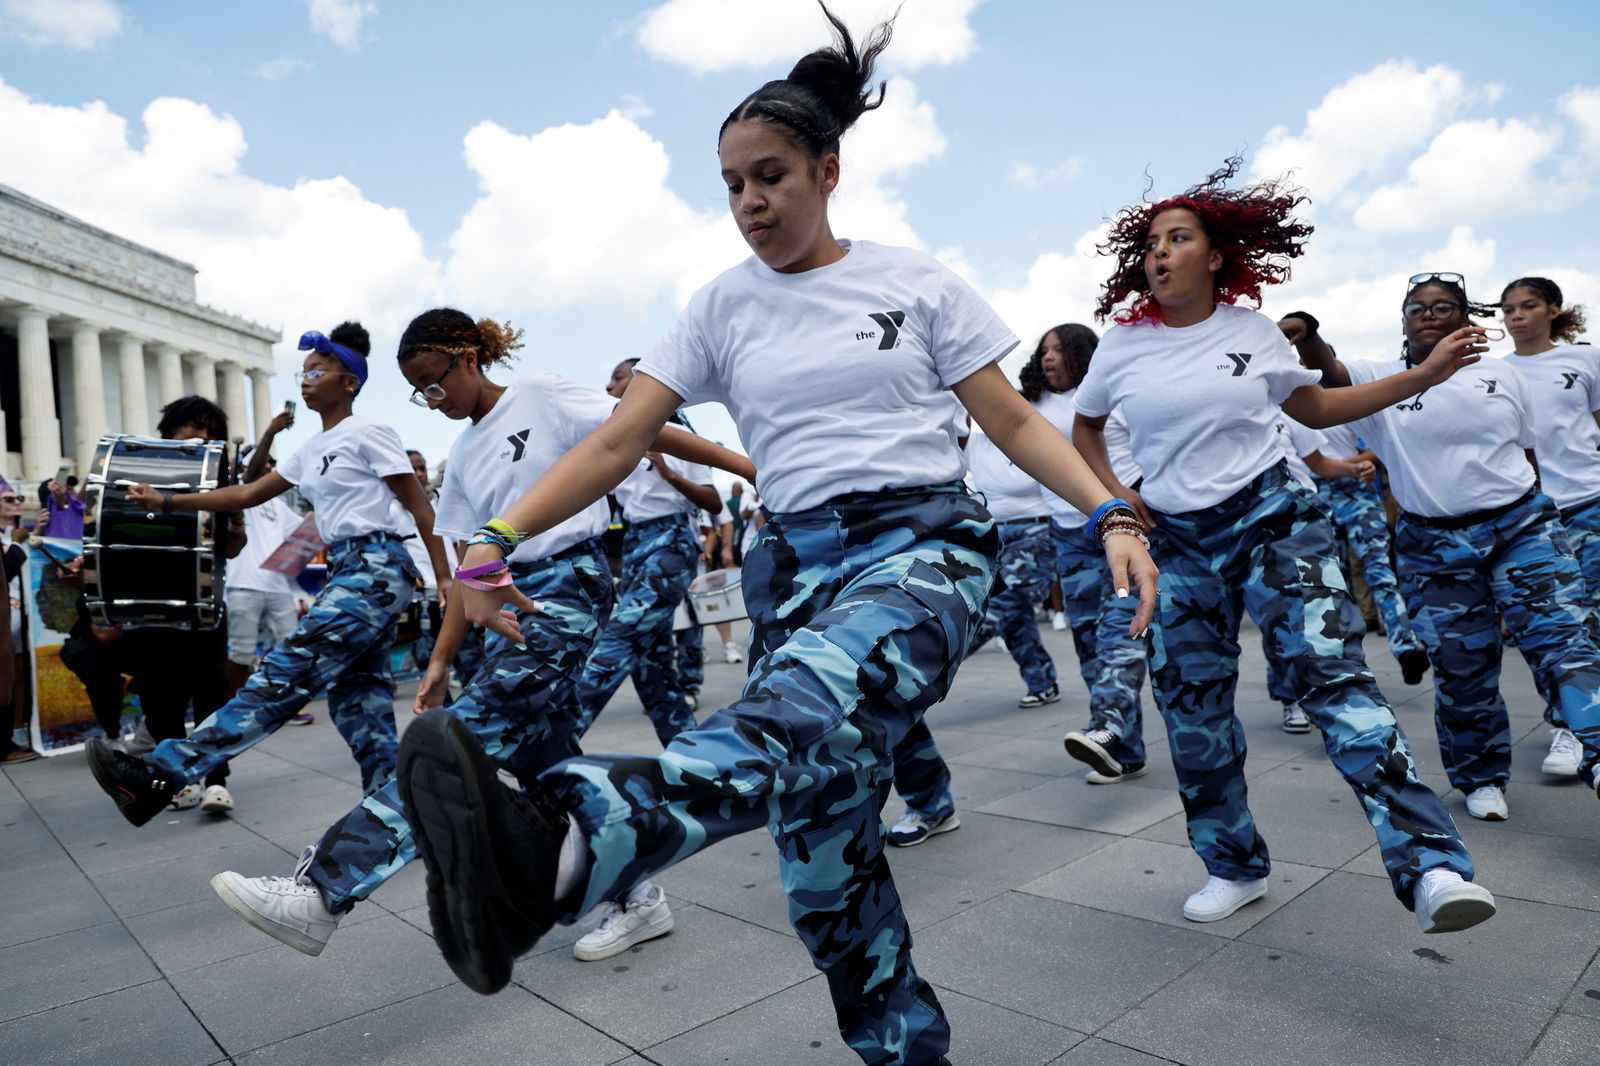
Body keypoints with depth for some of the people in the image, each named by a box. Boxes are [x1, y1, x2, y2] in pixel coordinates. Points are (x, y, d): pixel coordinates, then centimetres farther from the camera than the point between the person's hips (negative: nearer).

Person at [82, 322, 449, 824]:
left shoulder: (366, 433, -4)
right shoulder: (312, 450, 21)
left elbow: (419, 505, -7)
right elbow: (249, 493, 23)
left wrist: (444, 578, -13)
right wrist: (168, 502, 14)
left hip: (377, 568, -10)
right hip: (347, 573, 10)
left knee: (284, 673, -13)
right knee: (358, 701, 5)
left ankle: (160, 775, -16)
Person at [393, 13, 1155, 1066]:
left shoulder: (915, 278, 5)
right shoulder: (723, 306, 9)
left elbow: (1015, 422, 5)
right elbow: (618, 440, 2)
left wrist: (1113, 515, -10)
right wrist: (497, 536, -11)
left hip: (924, 545, -3)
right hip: (797, 564, 3)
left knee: (801, 710, -36)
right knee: (823, 843, 0)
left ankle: (550, 853, -58)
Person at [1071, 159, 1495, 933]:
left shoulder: (1252, 331, 2)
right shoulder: (1122, 347, 1)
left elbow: (1315, 407, 15)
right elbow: (1084, 427, 17)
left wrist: (1424, 375, 9)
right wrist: (1113, 498, 3)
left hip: (1272, 518, -1)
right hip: (1179, 542, 2)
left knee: (1332, 671, -18)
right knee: (1192, 708, 5)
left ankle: (1429, 866, -18)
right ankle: (1235, 868, 23)